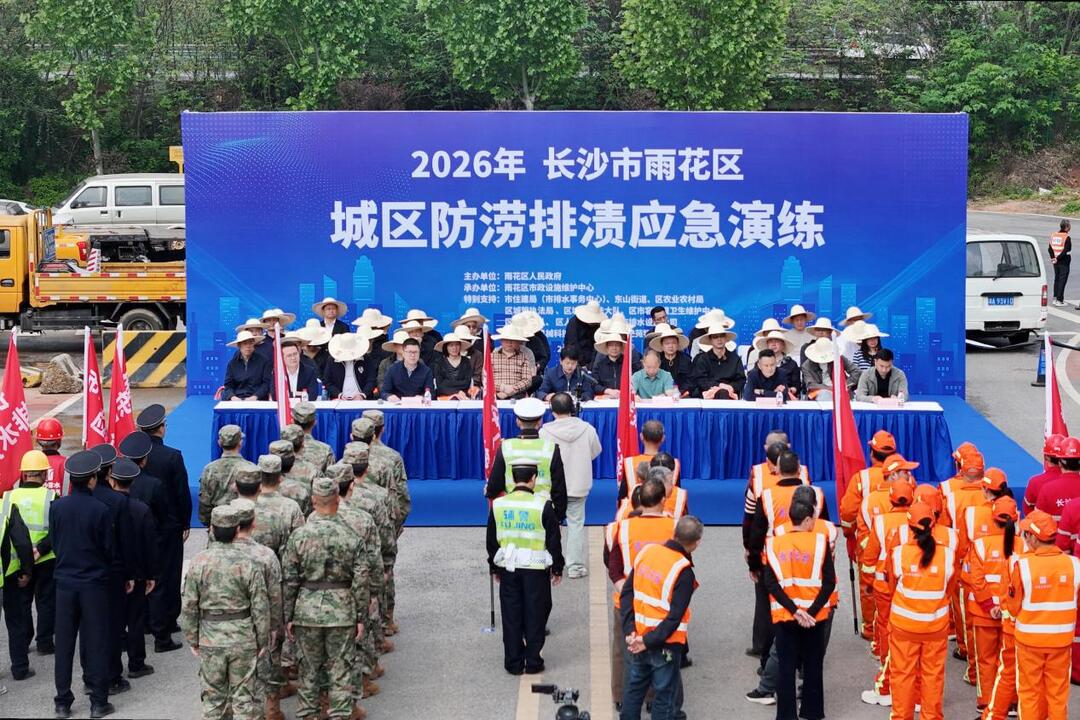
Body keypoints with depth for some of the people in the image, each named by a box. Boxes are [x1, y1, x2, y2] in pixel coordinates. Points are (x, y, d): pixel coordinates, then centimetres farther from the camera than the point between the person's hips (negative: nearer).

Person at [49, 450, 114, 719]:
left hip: (65, 581, 3)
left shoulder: (56, 507, -5)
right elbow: (110, 549, -5)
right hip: (94, 583, -3)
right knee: (95, 643, 5)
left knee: (64, 642, 10)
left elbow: (54, 543, 6)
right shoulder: (99, 510, -14)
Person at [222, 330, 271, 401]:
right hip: (237, 400, 3)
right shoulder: (232, 363, 14)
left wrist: (255, 397, -14)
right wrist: (232, 397, -10)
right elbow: (228, 385, 12)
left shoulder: (263, 361, 6)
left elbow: (267, 383, 0)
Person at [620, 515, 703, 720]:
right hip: (666, 644, -6)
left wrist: (630, 629, -2)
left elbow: (626, 593, 1)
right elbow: (675, 617, -21)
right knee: (664, 695, 7)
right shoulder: (684, 572, -19)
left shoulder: (647, 551, -2)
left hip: (639, 637, 6)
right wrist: (649, 641, -16)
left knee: (634, 687, 20)